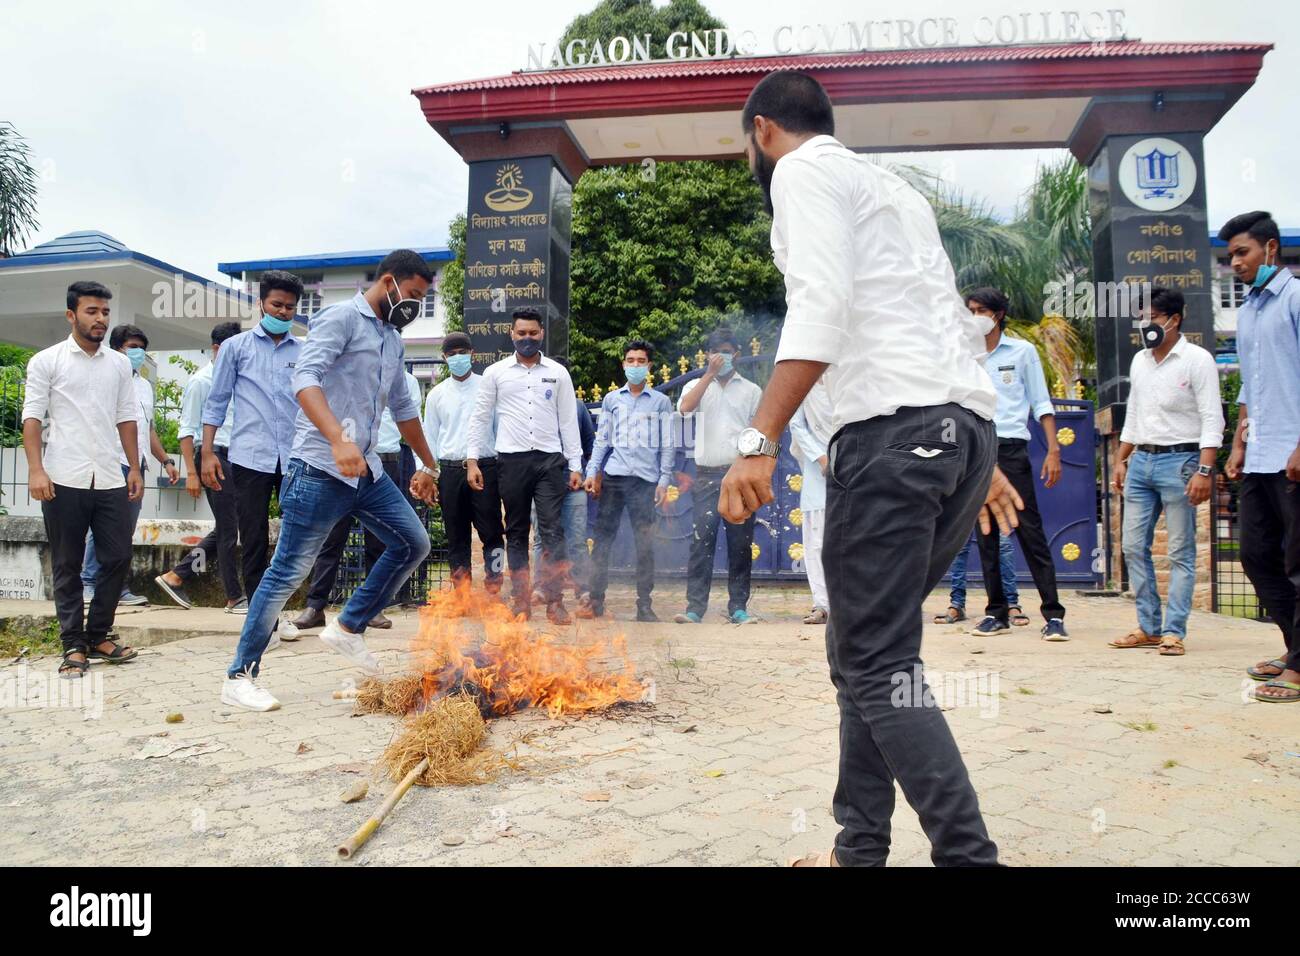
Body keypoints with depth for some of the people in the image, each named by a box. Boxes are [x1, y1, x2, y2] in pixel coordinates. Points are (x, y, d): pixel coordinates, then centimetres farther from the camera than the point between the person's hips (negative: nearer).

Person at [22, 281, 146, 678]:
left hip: (111, 480, 4)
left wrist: (134, 468, 8)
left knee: (117, 559, 4)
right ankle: (74, 645, 12)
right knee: (67, 567, 4)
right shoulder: (46, 361, 1)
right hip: (65, 480, -3)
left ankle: (97, 636, 18)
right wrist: (36, 469, -14)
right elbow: (32, 418, -3)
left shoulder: (119, 364, 12)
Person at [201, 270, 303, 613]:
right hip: (250, 457, -1)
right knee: (254, 540, 4)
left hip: (296, 458, 1)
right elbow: (217, 401, 8)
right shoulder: (236, 347, 9)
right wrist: (207, 452, 1)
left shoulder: (305, 352, 11)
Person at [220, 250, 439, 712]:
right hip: (321, 468, -8)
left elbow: (403, 408, 27)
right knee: (289, 571, -4)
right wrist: (338, 440, -34)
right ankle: (240, 676, 9)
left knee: (413, 542, 6)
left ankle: (349, 627, 18)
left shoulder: (392, 339, 19)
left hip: (366, 469, 8)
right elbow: (305, 379, -22)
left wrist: (427, 465, 30)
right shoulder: (341, 318, -7)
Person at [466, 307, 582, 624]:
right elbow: (480, 418, 9)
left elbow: (568, 420, 9)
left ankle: (555, 602, -1)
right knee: (516, 532, 6)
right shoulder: (495, 372, 8)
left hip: (549, 459, 0)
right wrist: (472, 460, 2)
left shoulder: (558, 372, 9)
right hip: (511, 460, 0)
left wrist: (575, 465, 4)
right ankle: (520, 600, 13)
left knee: (553, 531, -5)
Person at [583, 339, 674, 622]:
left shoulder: (661, 402, 8)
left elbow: (667, 445, 7)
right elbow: (602, 439, 13)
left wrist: (664, 482, 0)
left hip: (645, 479, -1)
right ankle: (596, 600, 7)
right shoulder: (611, 399, 12)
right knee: (602, 538, 1)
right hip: (613, 476, 2)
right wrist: (592, 472, 3)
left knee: (645, 543, 1)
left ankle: (645, 605, 8)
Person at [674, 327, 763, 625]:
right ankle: (695, 607, -5)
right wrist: (710, 373, -8)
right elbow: (685, 407, -10)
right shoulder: (697, 385, 13)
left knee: (740, 544, 2)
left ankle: (738, 607, 9)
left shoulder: (751, 390, 13)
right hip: (708, 474, 0)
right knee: (701, 541, -7)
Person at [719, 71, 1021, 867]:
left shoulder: (805, 170, 5)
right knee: (868, 647, 13)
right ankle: (859, 849, 18)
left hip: (896, 428, -9)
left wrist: (759, 442, -20)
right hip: (968, 427, 9)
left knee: (876, 663, -6)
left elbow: (821, 307, -14)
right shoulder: (894, 187, 30)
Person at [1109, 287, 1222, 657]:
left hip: (1179, 461, -7)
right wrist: (1121, 460, 16)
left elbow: (1212, 419, -10)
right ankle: (1148, 628, 14)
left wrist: (1204, 470, -18)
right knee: (1134, 547, 6)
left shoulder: (1197, 359, -5)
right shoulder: (1139, 361, 15)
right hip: (1141, 461, 7)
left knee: (1180, 553, -1)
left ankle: (1174, 632, 3)